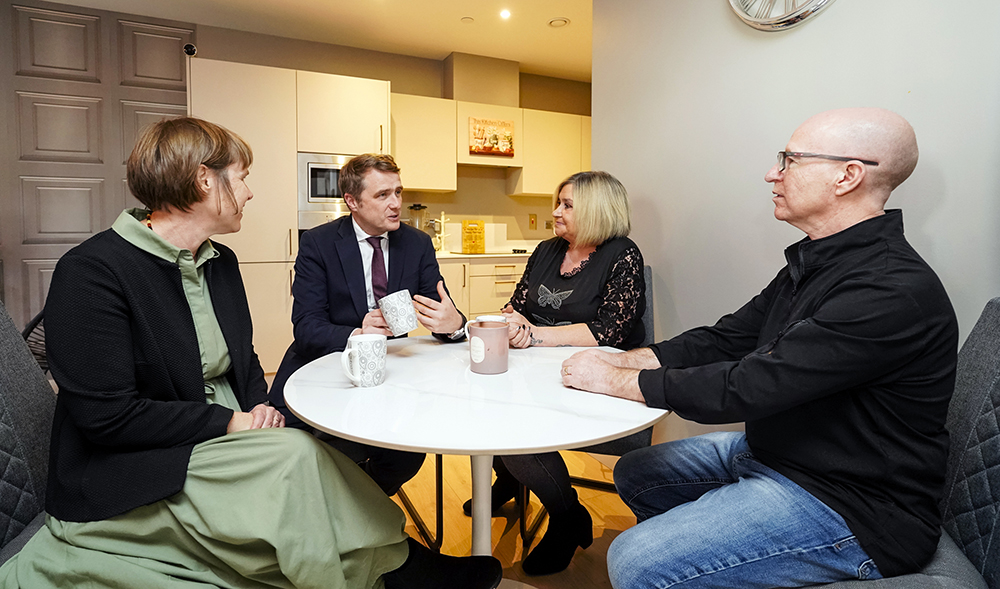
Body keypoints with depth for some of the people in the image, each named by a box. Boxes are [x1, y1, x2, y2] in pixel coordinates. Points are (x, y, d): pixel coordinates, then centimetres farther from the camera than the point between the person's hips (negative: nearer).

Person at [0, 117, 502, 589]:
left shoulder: (221, 262, 7)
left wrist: (259, 407, -5)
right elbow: (105, 414, -20)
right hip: (128, 482, -7)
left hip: (219, 447, 7)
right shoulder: (91, 270, -17)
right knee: (297, 456, -26)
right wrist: (227, 422, -18)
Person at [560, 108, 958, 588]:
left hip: (844, 508, -9)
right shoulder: (813, 263, 7)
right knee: (634, 474, 15)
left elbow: (747, 388, -29)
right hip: (768, 453, 9)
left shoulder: (893, 292, -26)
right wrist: (619, 361, -6)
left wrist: (613, 381, -19)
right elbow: (724, 340, 6)